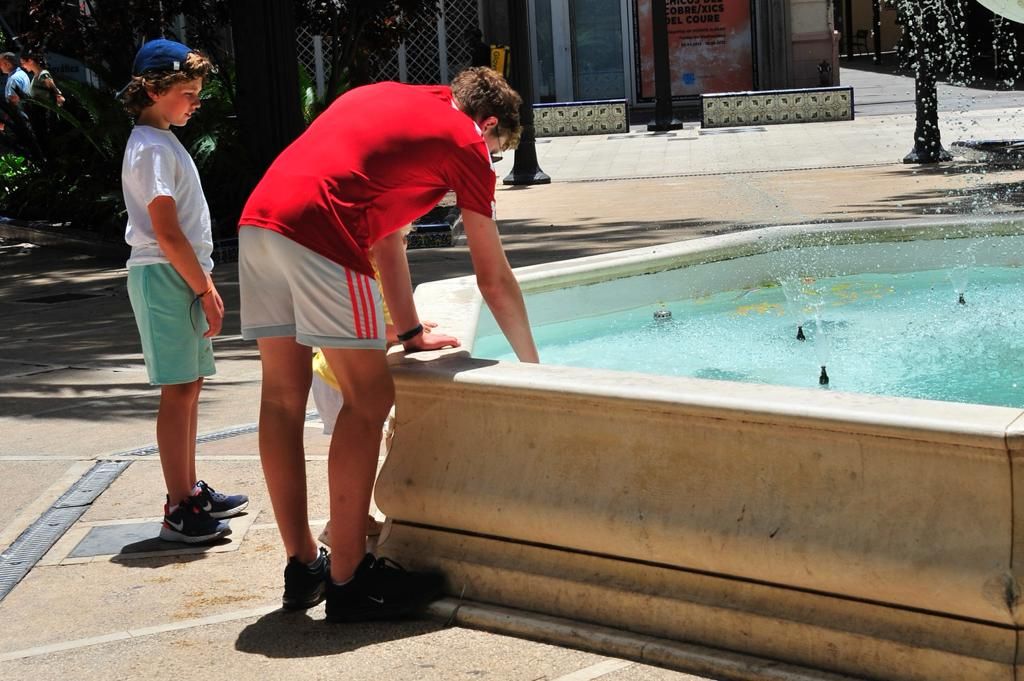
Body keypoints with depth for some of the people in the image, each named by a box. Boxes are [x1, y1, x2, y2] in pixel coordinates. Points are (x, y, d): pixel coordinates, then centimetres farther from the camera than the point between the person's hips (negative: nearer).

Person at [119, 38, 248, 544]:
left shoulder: (162, 141, 16)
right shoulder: (152, 148, -15)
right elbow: (167, 233, -19)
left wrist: (204, 282, 16)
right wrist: (205, 290, -16)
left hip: (183, 276, 10)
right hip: (165, 278, -10)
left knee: (189, 387, 14)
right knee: (177, 391, -8)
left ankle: (190, 491, 23)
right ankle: (179, 512, -6)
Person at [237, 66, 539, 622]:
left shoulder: (383, 99, 31)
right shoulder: (466, 141, 11)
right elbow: (494, 280, 16)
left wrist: (411, 334, 37)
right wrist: (532, 365, 28)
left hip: (257, 217, 8)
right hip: (318, 228, -8)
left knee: (283, 395, 12)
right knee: (368, 401, 0)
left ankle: (302, 567, 20)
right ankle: (347, 580, 1)